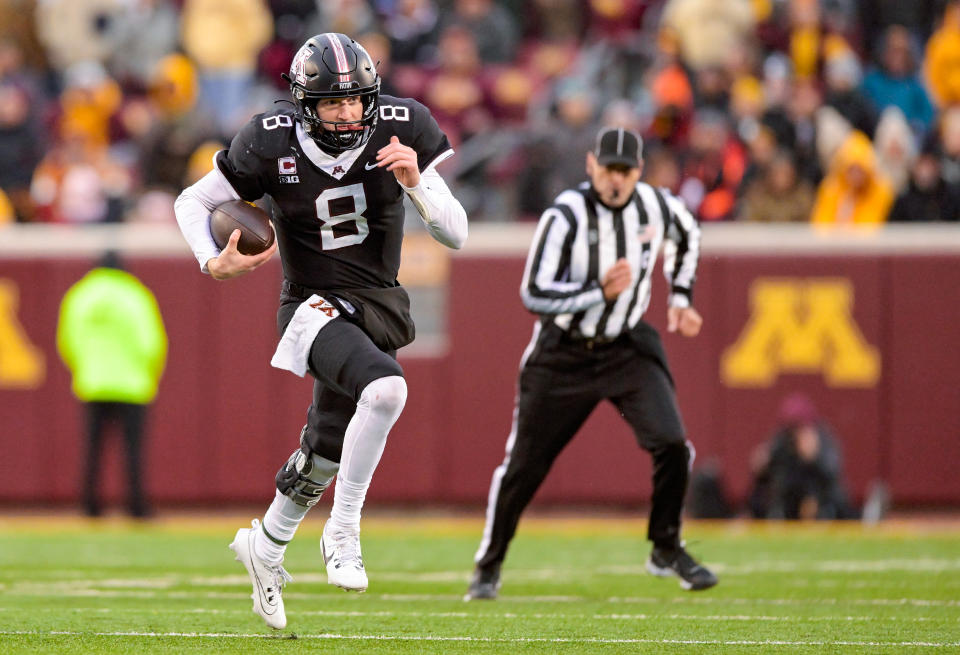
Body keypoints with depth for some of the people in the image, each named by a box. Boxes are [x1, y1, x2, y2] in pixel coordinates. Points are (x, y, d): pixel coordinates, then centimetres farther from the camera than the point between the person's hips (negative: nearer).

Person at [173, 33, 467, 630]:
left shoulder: (403, 129, -11)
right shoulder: (272, 144, -15)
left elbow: (456, 236, -10)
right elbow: (193, 203, 0)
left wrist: (416, 183, -28)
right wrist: (213, 263, -18)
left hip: (380, 306, 4)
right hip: (316, 305, -4)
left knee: (325, 451, 17)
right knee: (385, 387, -33)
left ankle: (266, 546, 45)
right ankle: (344, 530, -17)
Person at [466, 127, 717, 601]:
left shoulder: (655, 206, -7)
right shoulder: (566, 216, -21)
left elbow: (688, 237, 19)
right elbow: (534, 294, -25)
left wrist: (679, 299, 13)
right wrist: (600, 292, -34)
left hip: (627, 348, 3)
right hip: (562, 355, -3)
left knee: (671, 444, -14)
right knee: (524, 465, 1)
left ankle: (666, 551, 8)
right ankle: (488, 566, 20)